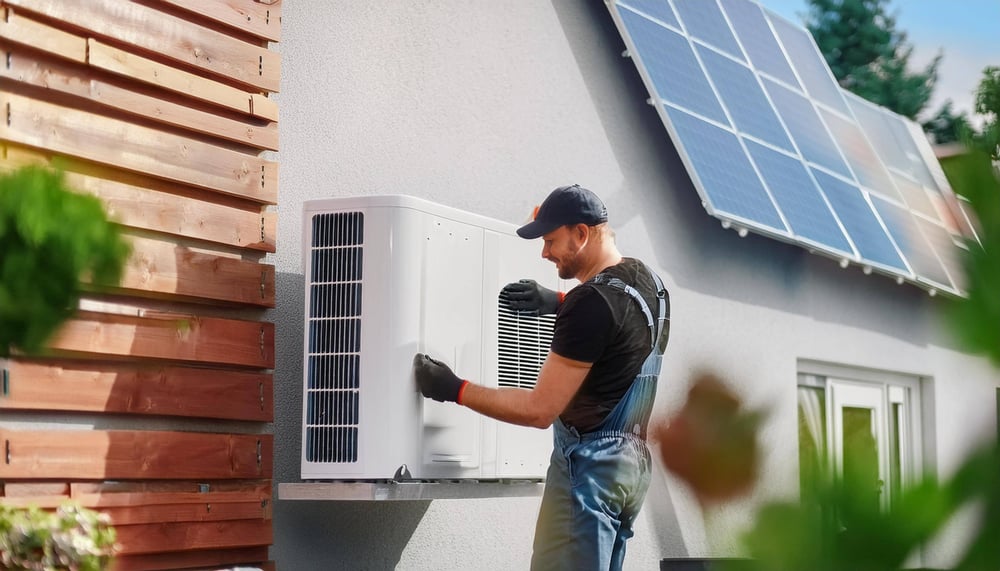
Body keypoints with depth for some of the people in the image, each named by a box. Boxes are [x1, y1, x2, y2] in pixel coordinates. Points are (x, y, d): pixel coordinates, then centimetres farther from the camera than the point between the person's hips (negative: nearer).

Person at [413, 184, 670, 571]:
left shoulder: (591, 301, -19)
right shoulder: (649, 280, 8)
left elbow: (540, 410, -18)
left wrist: (454, 390, -12)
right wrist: (560, 303, 22)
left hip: (589, 464, -10)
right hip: (631, 461, 10)